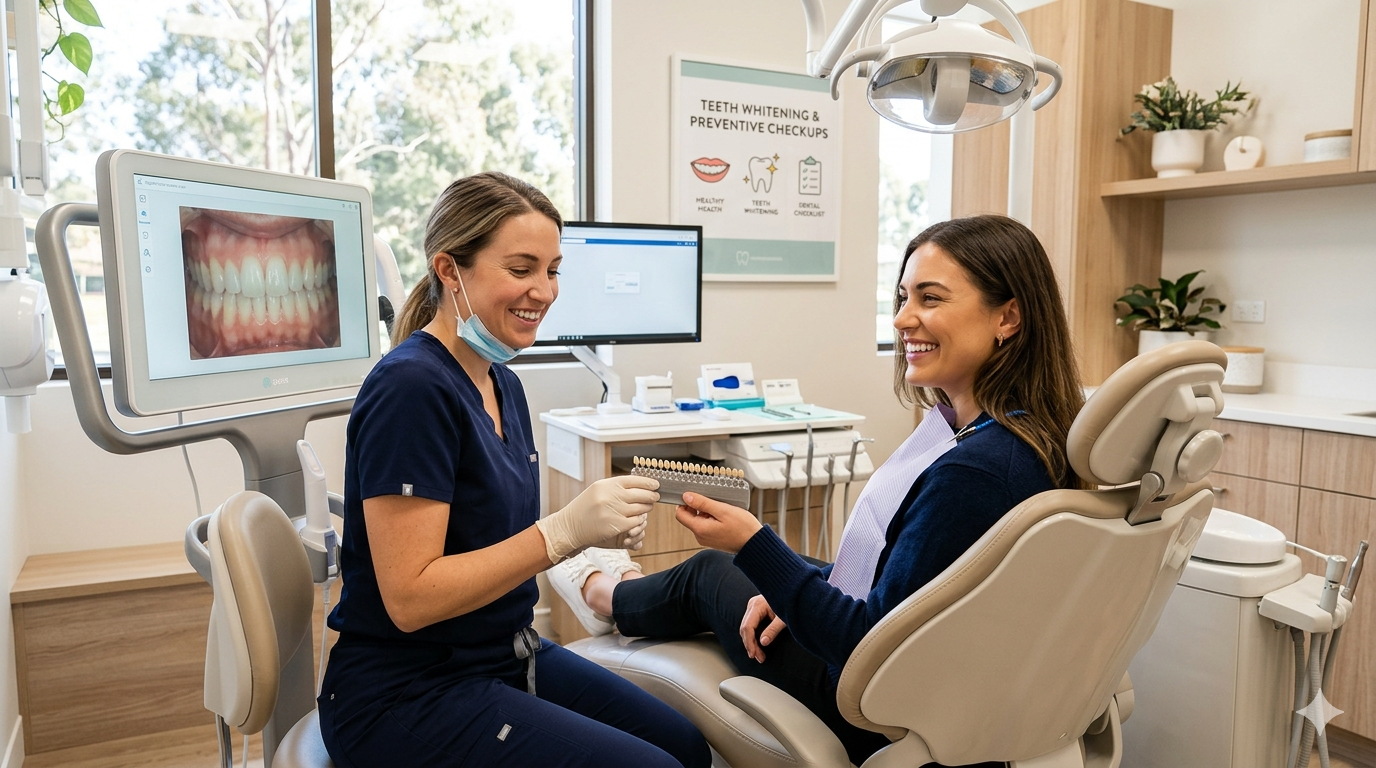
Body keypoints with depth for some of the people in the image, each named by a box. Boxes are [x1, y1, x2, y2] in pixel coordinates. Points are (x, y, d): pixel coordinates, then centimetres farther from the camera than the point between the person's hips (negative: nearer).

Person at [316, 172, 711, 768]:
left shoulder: (502, 383, 5)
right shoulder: (411, 388, -22)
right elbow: (409, 598, -24)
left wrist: (594, 525, -6)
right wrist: (564, 529, -29)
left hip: (507, 656, 9)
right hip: (405, 695, -8)